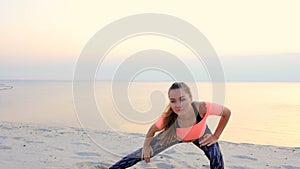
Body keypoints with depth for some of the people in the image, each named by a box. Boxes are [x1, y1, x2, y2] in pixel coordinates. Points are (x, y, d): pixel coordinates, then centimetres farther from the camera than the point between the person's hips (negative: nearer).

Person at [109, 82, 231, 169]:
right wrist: (146, 146, -6)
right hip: (176, 135, 0)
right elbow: (153, 129, -17)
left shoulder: (202, 108, -45)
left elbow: (227, 112, -24)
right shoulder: (168, 118, -41)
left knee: (216, 158, -19)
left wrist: (215, 136, -18)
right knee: (143, 153, 2)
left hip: (200, 135, 0)